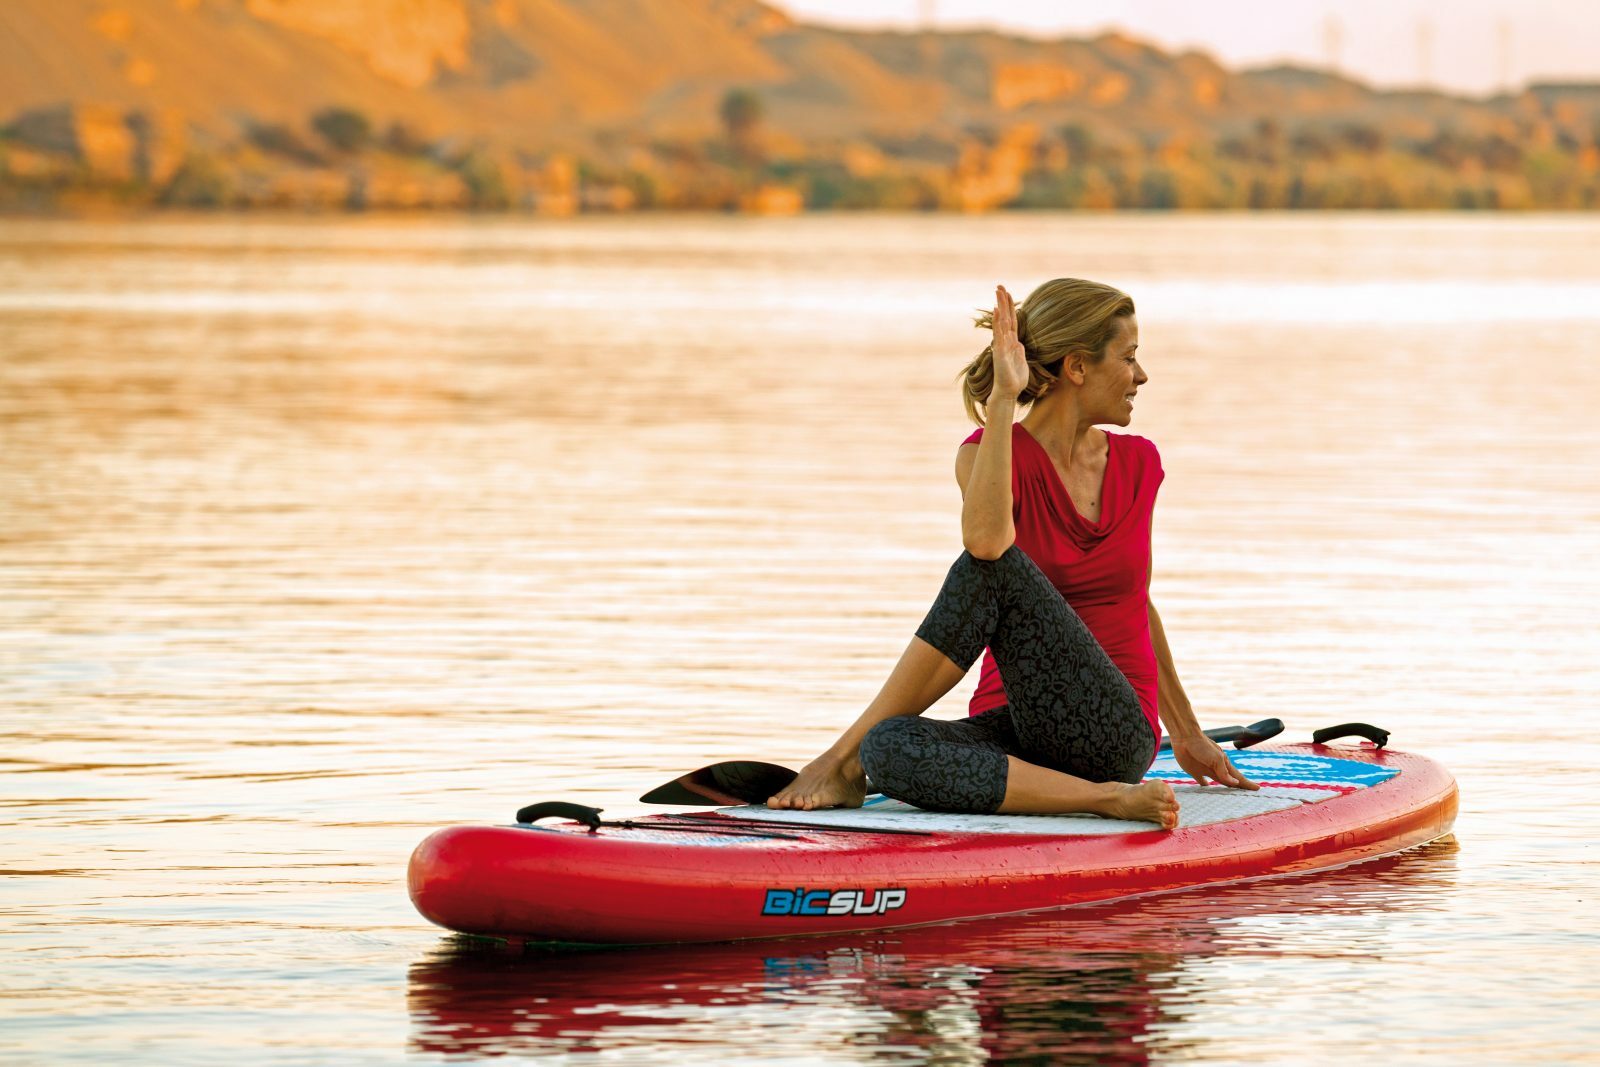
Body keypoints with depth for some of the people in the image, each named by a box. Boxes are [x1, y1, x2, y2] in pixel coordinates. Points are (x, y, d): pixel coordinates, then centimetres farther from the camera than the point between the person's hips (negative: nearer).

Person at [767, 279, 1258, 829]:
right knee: (890, 751, -36)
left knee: (998, 570, -27)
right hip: (1016, 731, -1)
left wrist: (1187, 733, 34)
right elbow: (985, 539, -25)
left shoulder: (1137, 464, 11)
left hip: (1114, 735, 1)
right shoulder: (992, 454, 0)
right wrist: (1002, 398, -24)